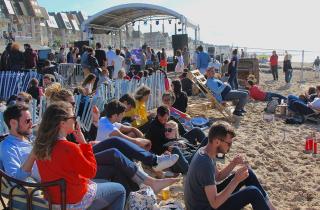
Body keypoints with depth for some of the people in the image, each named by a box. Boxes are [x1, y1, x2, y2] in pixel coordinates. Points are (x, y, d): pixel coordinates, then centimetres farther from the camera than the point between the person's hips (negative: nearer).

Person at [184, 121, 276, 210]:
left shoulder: (204, 151, -4)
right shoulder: (205, 164, -32)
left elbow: (217, 177, 10)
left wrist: (233, 164, -6)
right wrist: (236, 180, -30)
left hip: (207, 196, 9)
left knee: (247, 173, 7)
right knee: (253, 192, -15)